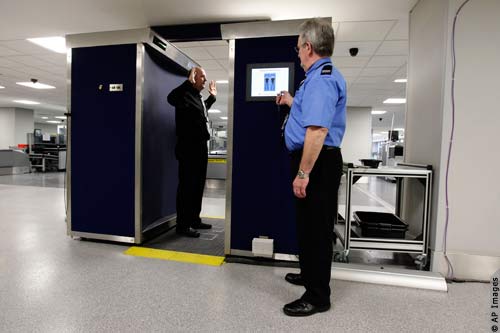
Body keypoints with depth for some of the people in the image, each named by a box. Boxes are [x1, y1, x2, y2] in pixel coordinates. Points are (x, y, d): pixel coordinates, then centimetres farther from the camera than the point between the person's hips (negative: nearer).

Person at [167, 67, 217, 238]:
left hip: (200, 147, 10)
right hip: (189, 148, -10)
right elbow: (171, 98, -33)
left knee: (198, 185, 14)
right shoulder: (186, 94, -10)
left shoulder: (198, 97, 18)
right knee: (187, 186, -4)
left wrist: (212, 96, 35)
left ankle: (194, 220, 26)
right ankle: (183, 225, 5)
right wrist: (188, 82, -29)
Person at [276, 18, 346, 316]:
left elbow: (318, 130, -29)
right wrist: (293, 103, 40)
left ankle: (318, 297, 16)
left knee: (315, 228, -1)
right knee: (309, 224, 21)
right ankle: (311, 275, 40)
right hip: (317, 160, 11)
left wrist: (302, 173, -27)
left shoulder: (320, 79, -17)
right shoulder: (325, 75, 18)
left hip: (317, 162, -11)